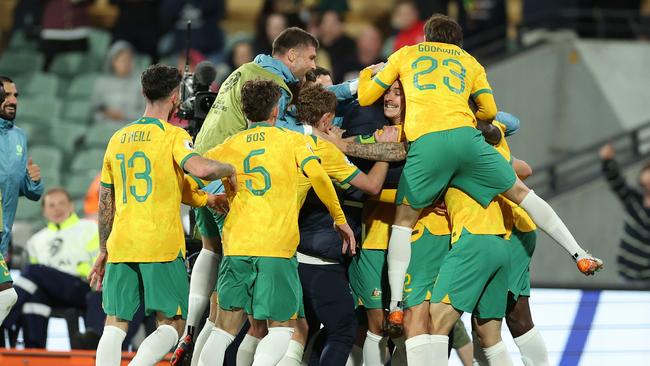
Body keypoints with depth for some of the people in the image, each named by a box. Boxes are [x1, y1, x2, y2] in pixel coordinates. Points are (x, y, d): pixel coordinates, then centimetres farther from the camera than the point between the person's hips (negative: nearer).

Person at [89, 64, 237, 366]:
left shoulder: (118, 138, 14)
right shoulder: (173, 135, -4)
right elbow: (200, 168, -24)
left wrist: (103, 251, 25)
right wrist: (229, 169, -3)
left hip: (121, 246, 5)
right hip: (162, 245, -5)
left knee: (114, 324, 6)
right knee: (172, 324, 2)